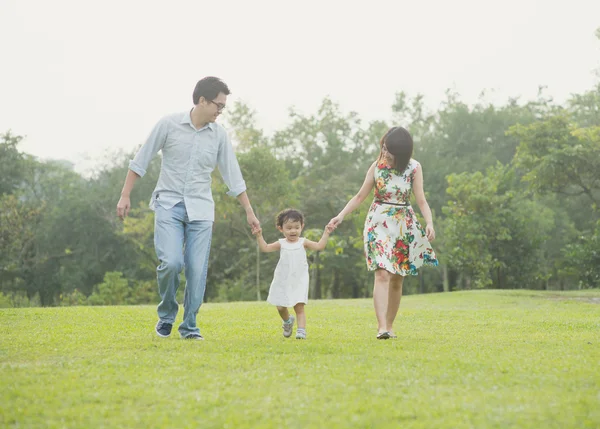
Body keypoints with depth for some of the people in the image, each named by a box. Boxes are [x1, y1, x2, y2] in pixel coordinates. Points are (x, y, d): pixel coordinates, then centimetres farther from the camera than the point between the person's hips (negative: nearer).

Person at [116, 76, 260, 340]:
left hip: (200, 210, 3)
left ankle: (189, 326, 10)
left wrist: (249, 211, 9)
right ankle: (166, 315, 7)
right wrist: (125, 196, -1)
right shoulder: (169, 124, -5)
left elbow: (233, 175, 8)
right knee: (171, 262, -18)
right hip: (169, 204, -2)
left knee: (197, 269, -4)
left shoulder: (219, 135, 2)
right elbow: (141, 161, 2)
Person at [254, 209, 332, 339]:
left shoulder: (303, 243, -2)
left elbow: (319, 246, -11)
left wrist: (326, 234, -20)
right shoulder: (281, 244, 2)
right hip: (283, 281, 3)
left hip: (299, 282, -2)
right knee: (280, 307, 11)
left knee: (299, 307, -9)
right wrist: (259, 236, -12)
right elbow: (265, 248, -1)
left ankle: (301, 330, -11)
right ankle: (287, 321, 40)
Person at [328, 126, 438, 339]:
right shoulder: (377, 166, -2)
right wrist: (341, 215, -7)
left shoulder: (414, 168, -3)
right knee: (382, 274, -17)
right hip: (379, 223, -1)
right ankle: (381, 327, -26)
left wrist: (429, 223, -23)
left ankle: (389, 325, 20)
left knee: (397, 279, 7)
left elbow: (421, 200, -6)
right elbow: (360, 196, 4)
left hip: (404, 225, 2)